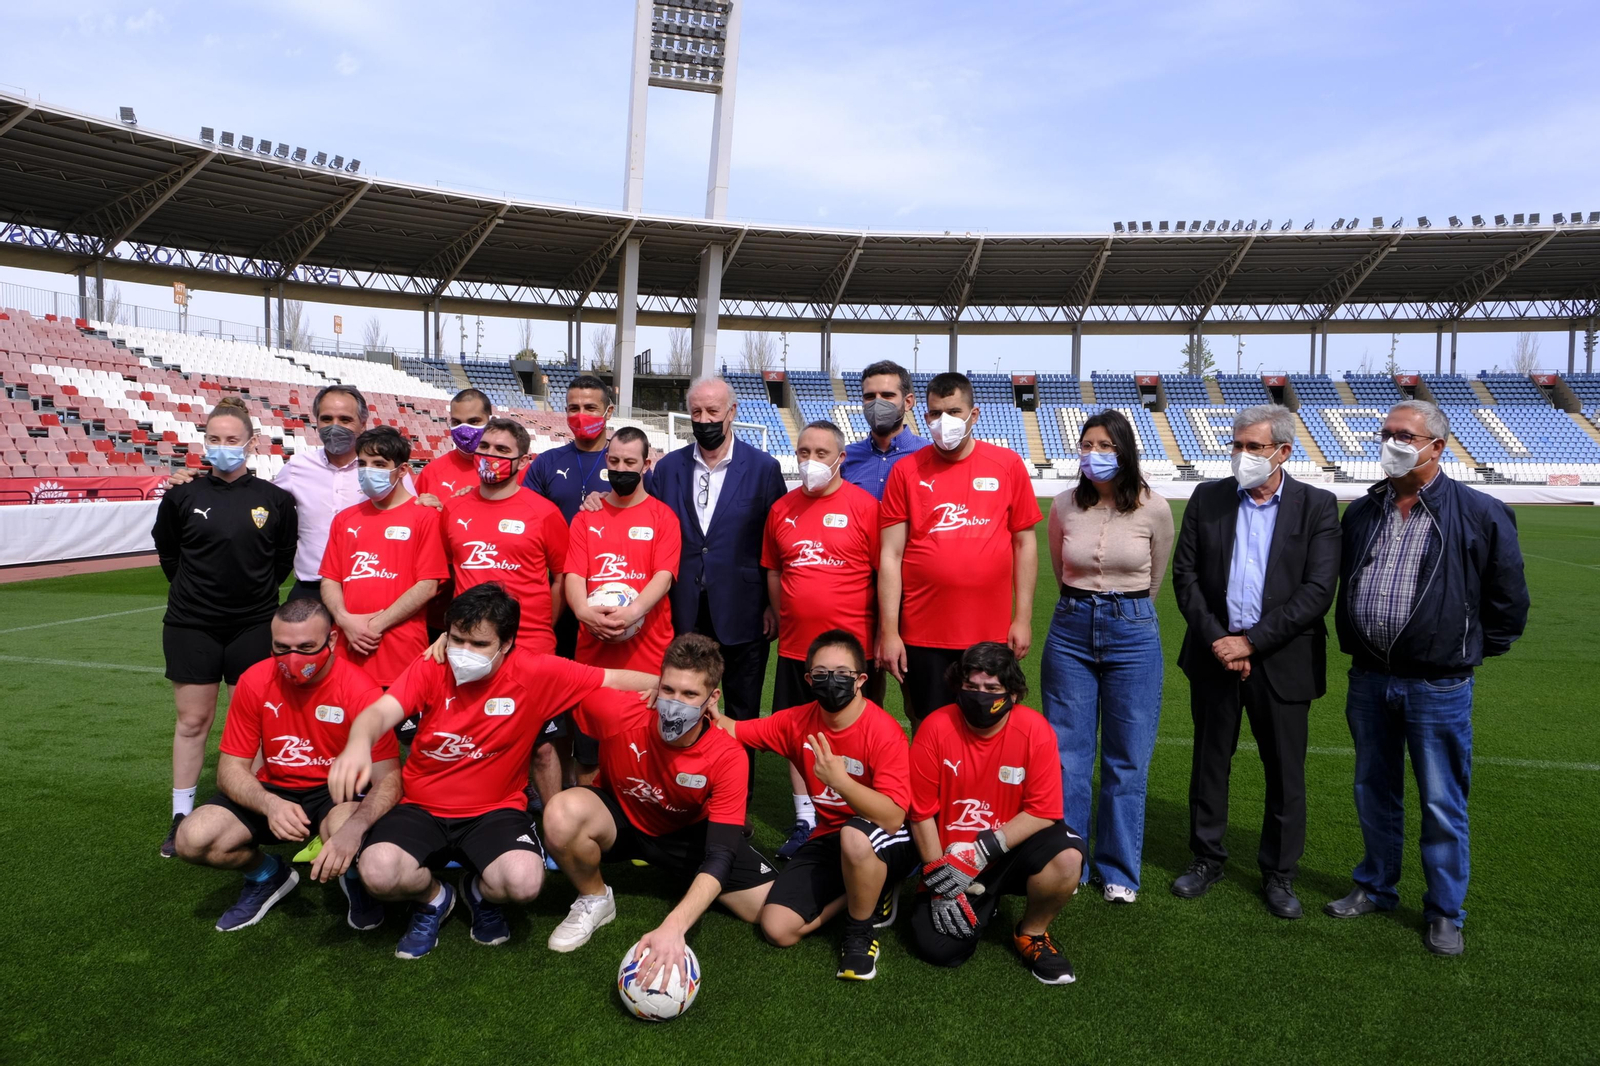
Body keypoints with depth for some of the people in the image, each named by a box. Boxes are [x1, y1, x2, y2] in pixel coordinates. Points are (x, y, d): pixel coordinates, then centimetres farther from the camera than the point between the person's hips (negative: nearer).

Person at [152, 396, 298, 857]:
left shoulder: (274, 499, -4)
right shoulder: (183, 495, -3)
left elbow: (286, 555, 10)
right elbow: (167, 551, 13)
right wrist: (194, 587, 14)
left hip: (254, 624, 0)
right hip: (192, 625, 0)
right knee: (192, 720, 7)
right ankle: (181, 816, 17)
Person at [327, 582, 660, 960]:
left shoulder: (536, 674, -12)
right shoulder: (431, 668, -9)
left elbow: (614, 679, -6)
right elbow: (381, 712, -24)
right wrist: (359, 743, -47)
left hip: (494, 810, -1)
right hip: (421, 808, 1)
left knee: (524, 881, -30)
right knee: (378, 872, -28)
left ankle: (481, 893, 13)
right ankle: (434, 897, 12)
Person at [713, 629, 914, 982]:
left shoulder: (884, 732, -22)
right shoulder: (798, 721, -6)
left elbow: (893, 817, -30)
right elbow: (732, 730, 0)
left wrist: (840, 781, -41)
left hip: (886, 844, -5)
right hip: (829, 839, 6)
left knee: (854, 836, -41)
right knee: (777, 928, -10)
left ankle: (860, 933, -11)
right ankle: (867, 891, 12)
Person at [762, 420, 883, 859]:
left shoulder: (865, 506, -7)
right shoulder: (782, 509, 6)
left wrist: (883, 636, -7)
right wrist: (782, 621, 10)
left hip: (853, 645, -4)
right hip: (795, 646, 4)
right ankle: (805, 820, 26)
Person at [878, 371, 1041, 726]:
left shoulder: (1007, 464, 2)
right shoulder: (906, 471, 1)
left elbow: (1024, 542, 6)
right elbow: (891, 555, -1)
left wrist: (1023, 617, 3)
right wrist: (889, 631, -5)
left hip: (992, 632, 1)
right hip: (922, 634, 0)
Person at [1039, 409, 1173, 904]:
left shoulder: (1153, 508, -6)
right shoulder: (1064, 506, -1)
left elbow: (1154, 577, 10)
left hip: (1133, 630, -1)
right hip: (1072, 628, 1)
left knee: (1128, 759, 6)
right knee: (1067, 753, 6)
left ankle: (1119, 871, 21)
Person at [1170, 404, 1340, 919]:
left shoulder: (1317, 506, -2)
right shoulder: (1208, 498, 4)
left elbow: (1318, 590, -10)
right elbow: (1185, 574, 1)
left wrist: (1251, 642, -15)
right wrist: (1216, 640, -10)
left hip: (1281, 659, -2)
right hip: (1215, 653, 2)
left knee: (1286, 771, 8)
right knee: (1209, 760, 12)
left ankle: (1279, 872, 25)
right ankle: (1207, 857, 28)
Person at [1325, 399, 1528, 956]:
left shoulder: (1480, 514, -7)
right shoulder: (1361, 512, 7)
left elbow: (1508, 602, 0)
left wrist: (1469, 652, 2)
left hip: (1438, 686, -4)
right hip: (1369, 680, 5)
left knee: (1442, 804, 5)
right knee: (1374, 793, 16)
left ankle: (1445, 913, 21)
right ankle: (1376, 888, 33)